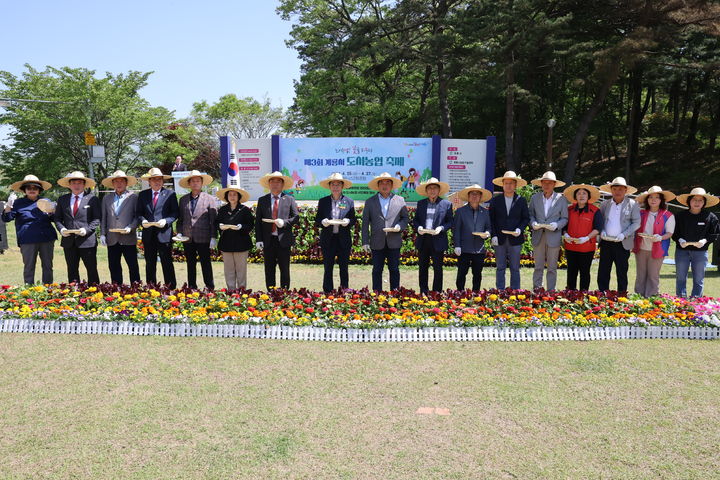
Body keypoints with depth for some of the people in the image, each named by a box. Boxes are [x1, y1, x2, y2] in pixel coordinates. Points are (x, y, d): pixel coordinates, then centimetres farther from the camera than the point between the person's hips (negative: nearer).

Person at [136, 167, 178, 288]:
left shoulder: (170, 194, 3)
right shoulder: (142, 195, 11)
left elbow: (175, 212, 0)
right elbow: (139, 212, 12)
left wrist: (166, 221, -16)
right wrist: (142, 220, -9)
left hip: (164, 234, -3)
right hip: (148, 235, 4)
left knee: (167, 263, -3)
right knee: (150, 264, 11)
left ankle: (171, 288, 2)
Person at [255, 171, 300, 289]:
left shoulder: (289, 199, 6)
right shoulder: (262, 200, 9)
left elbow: (296, 217, 4)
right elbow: (257, 221, 6)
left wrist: (284, 222, -15)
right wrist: (259, 239, -2)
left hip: (284, 240, -1)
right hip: (268, 240, 1)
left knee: (284, 270, 4)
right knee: (269, 270, 7)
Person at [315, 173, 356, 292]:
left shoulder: (349, 202, 6)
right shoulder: (323, 201, 7)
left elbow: (354, 220, 8)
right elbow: (317, 221, 7)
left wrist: (348, 221, -14)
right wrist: (322, 222, -15)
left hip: (344, 239, 0)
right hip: (328, 239, 0)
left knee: (344, 268, 6)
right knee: (327, 268, 2)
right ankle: (327, 292, 11)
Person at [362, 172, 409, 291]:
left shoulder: (400, 200, 9)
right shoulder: (370, 202, 7)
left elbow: (405, 218, 12)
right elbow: (365, 223, 5)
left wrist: (399, 227, -10)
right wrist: (365, 242, -2)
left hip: (394, 242, 0)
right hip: (377, 242, 0)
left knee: (394, 269, 5)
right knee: (377, 270, 5)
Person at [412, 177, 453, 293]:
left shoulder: (446, 204, 2)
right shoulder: (421, 203, 11)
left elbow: (450, 222, 2)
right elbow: (415, 220, 14)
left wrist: (441, 228, -16)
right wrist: (418, 227, -7)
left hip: (438, 241, -3)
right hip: (423, 240, 3)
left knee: (438, 268, 2)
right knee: (422, 267, 8)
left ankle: (437, 293, 12)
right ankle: (423, 292, 18)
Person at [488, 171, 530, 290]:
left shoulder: (521, 201, 6)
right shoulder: (495, 200, 6)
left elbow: (526, 218, 7)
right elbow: (491, 219, 4)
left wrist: (520, 229, -11)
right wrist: (493, 235, -6)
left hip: (515, 239, 0)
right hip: (499, 239, 0)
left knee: (515, 268, 5)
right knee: (500, 268, 4)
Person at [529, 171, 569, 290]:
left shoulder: (561, 199, 4)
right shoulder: (534, 198, 9)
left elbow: (564, 218, 4)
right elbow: (530, 215, 12)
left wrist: (556, 225, -15)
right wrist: (533, 223, -9)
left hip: (554, 237, -1)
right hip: (538, 236, 1)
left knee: (552, 268, 4)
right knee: (538, 267, 4)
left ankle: (551, 292, 12)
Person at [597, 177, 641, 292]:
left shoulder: (632, 204, 2)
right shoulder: (605, 204, 10)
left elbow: (636, 223, -2)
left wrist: (624, 235, -14)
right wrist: (601, 231, -6)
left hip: (622, 244, -3)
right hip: (606, 243, 3)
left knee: (622, 273, 3)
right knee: (603, 273, 4)